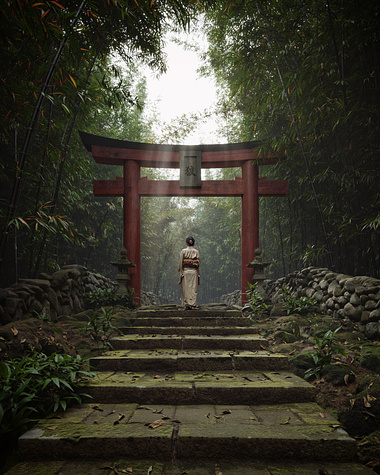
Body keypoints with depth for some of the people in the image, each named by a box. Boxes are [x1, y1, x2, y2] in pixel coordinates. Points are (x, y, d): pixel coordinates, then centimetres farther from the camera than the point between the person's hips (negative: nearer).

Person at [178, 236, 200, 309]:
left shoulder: (183, 251, -1)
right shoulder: (196, 251, 3)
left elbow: (181, 262, -4)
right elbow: (199, 263, 2)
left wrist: (181, 272, 3)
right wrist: (199, 273, 8)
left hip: (185, 271, -1)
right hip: (194, 271, 1)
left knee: (186, 288, 3)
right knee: (194, 288, 2)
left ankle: (187, 304, 0)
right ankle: (193, 304, -3)